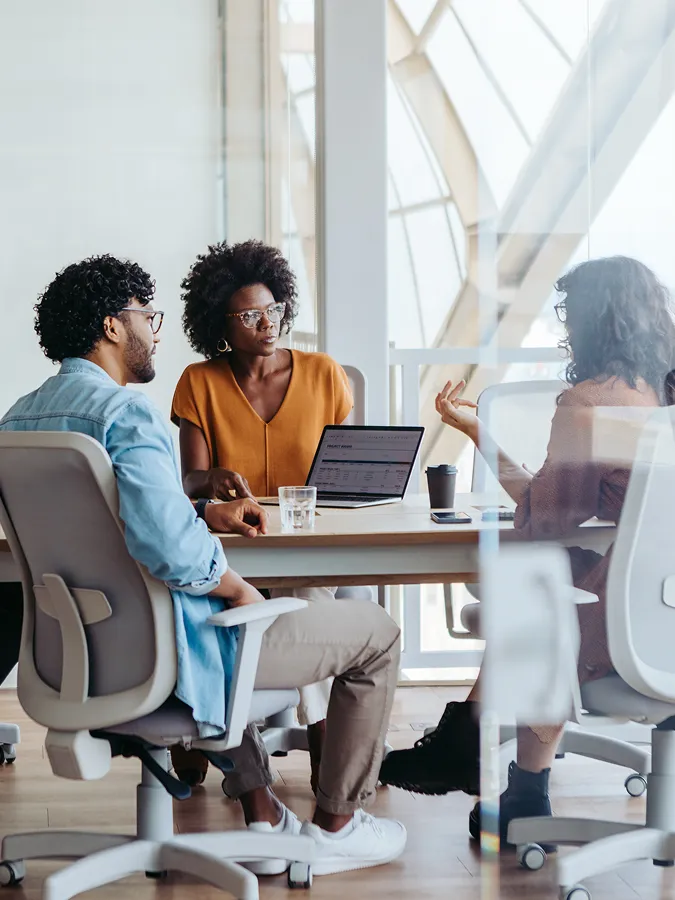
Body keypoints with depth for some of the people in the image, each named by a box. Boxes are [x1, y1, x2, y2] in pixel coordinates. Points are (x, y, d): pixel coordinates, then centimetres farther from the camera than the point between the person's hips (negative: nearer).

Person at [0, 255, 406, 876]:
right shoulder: (124, 411, -21)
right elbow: (169, 546, -34)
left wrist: (209, 515, 16)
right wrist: (236, 588, -15)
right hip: (161, 655, -9)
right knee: (375, 632, 9)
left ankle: (262, 818, 35)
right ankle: (334, 826, 22)